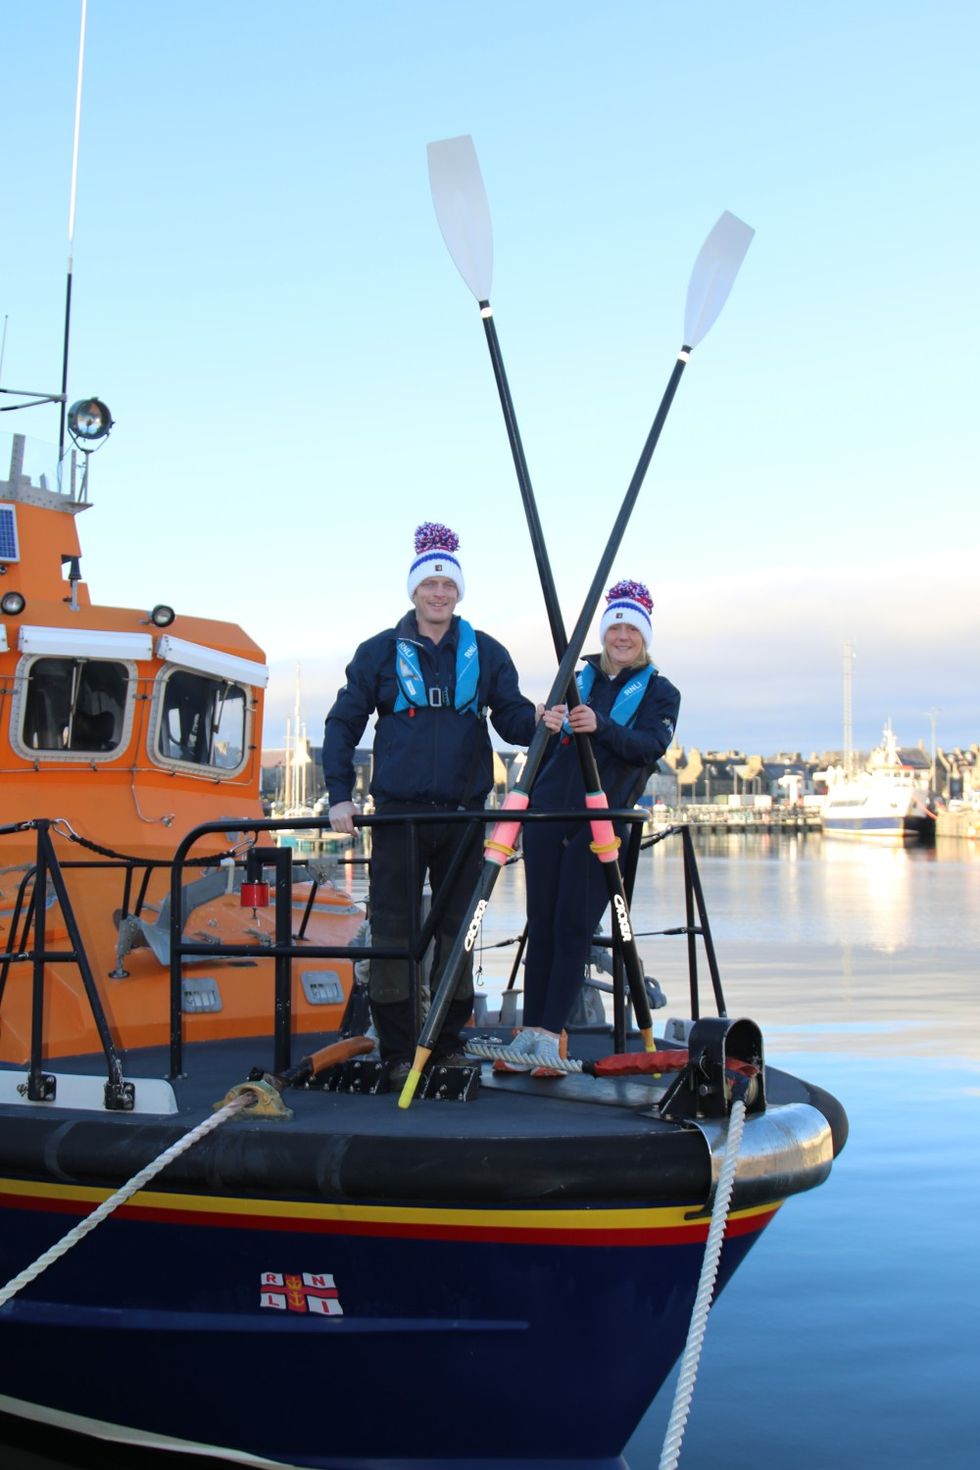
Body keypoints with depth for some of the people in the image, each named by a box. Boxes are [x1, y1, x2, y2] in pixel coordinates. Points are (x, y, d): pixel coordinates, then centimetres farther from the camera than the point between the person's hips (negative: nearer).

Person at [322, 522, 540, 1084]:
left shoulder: (486, 653, 7)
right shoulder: (380, 652, 4)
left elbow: (511, 718, 5)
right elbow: (343, 724, 6)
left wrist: (537, 720, -19)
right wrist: (340, 796, -4)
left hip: (464, 813, 2)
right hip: (397, 812, -1)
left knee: (457, 929, 8)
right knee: (393, 930, -3)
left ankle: (450, 1040, 20)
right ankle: (398, 1049, 6)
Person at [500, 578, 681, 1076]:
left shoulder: (660, 692, 6)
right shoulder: (579, 680, 16)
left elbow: (651, 747, -12)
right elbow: (545, 742, 13)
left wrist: (600, 727, -28)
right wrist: (548, 725, -11)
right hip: (547, 812, 3)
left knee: (573, 927, -7)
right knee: (540, 923, 2)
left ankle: (549, 1036, -3)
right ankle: (529, 1033, 6)